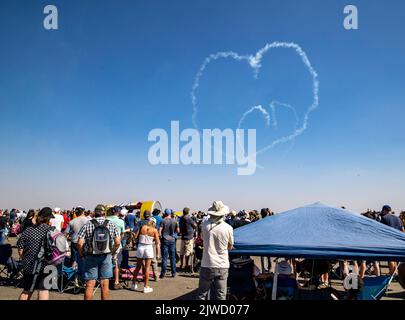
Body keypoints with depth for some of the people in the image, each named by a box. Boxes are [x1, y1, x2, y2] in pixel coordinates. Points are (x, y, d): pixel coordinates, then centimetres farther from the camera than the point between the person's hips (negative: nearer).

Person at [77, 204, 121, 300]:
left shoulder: (87, 225, -5)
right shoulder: (111, 224, -1)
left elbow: (80, 243, -11)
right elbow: (117, 242, -5)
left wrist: (82, 255, 3)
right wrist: (112, 253, 10)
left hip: (90, 257, -1)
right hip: (106, 257, 1)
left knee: (90, 285, 5)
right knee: (104, 285, 9)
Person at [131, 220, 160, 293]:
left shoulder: (142, 227, 3)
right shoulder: (154, 230, -3)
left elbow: (136, 237, 2)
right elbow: (157, 242, -2)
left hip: (140, 247, 3)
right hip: (148, 248, -3)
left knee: (138, 266, 16)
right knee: (147, 268, 5)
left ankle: (133, 284, 25)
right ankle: (146, 287, 9)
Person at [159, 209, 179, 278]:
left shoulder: (163, 221, -9)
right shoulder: (174, 221, 1)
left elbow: (160, 230, -13)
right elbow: (178, 230, 7)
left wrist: (160, 236, 5)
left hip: (165, 240, -3)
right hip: (172, 240, 3)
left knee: (164, 257, 1)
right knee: (172, 257, 10)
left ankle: (163, 273, 2)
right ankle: (173, 273, 15)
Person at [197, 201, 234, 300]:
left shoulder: (205, 225, -7)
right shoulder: (228, 228, -9)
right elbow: (230, 247, 5)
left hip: (207, 265, 0)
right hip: (222, 266, 0)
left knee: (202, 295, 11)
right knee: (220, 296, 10)